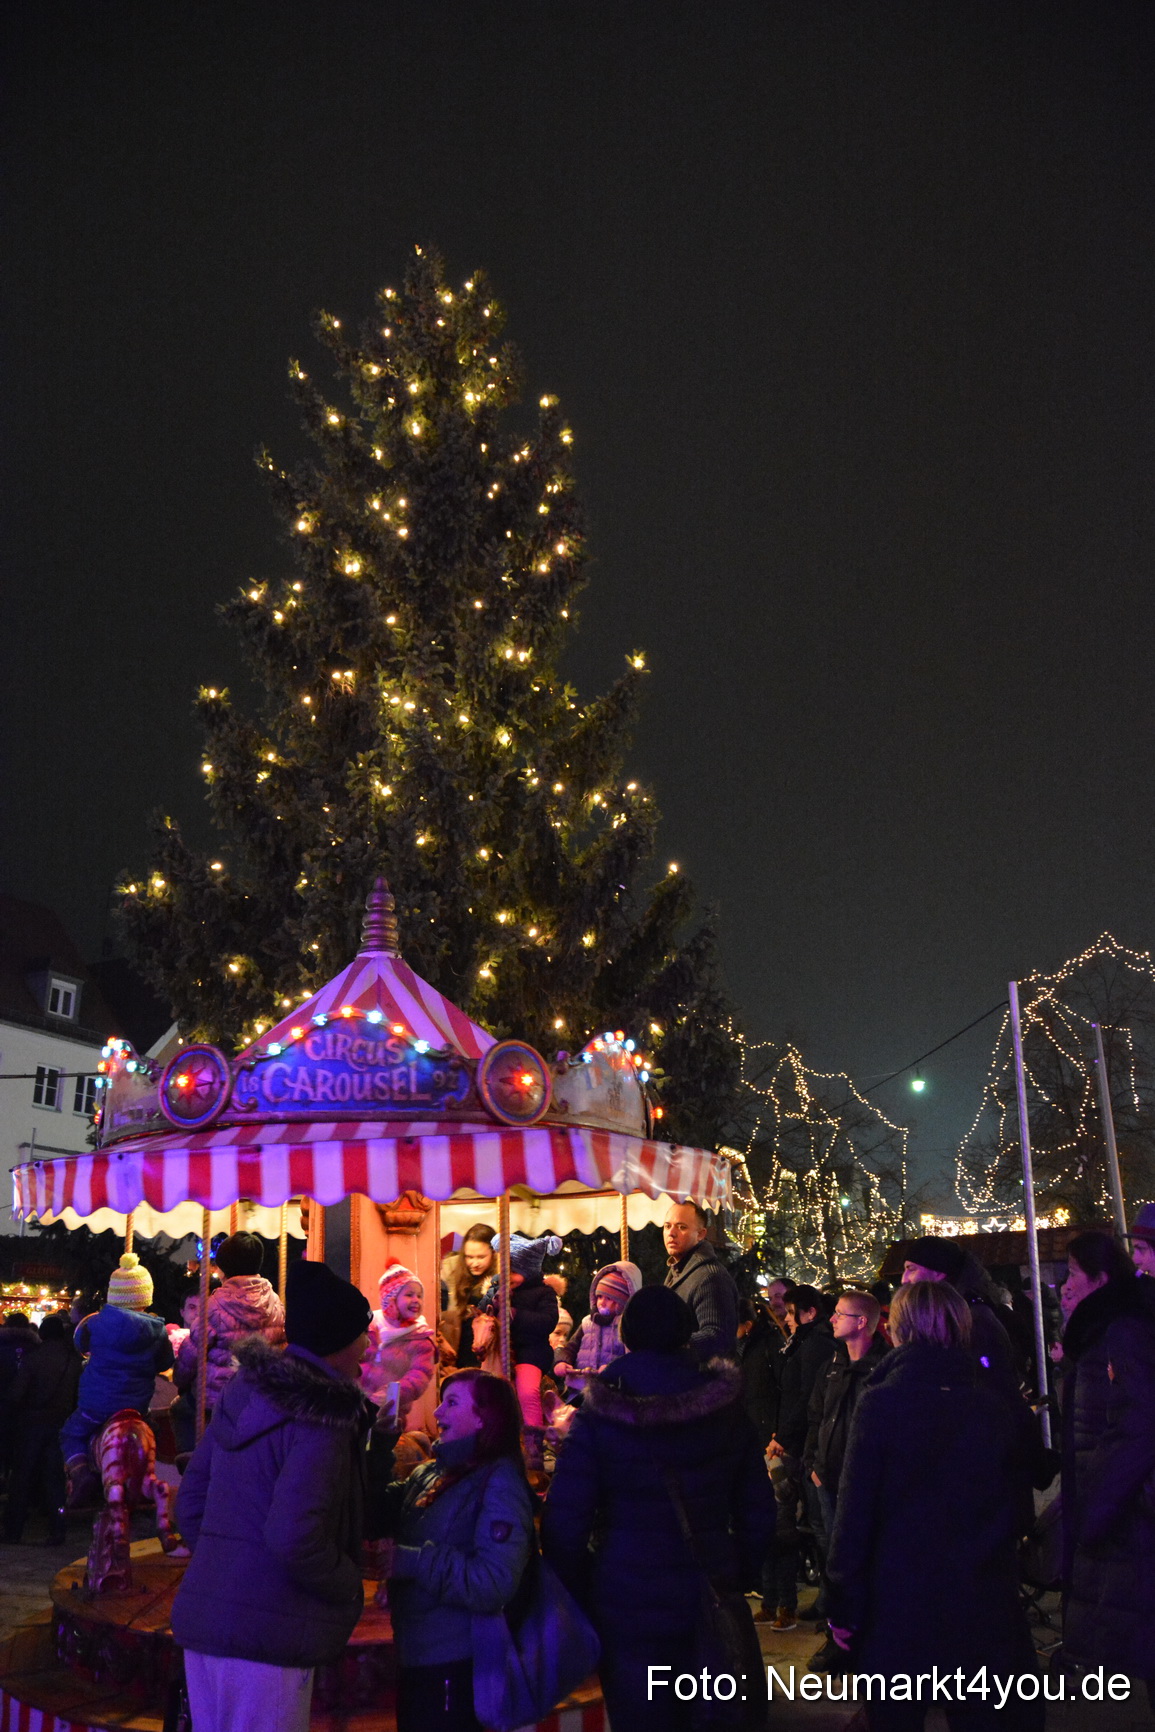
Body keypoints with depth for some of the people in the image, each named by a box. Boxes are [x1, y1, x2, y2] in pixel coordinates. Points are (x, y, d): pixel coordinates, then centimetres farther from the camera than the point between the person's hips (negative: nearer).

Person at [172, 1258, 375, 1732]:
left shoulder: (240, 1395, 7)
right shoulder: (321, 1420, -18)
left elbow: (191, 1502, 12)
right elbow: (292, 1537, -26)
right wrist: (348, 1586, -11)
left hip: (201, 1619, 8)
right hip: (267, 1638, -8)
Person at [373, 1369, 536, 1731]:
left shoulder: (499, 1483, -16)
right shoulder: (429, 1474, 8)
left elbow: (495, 1583, -24)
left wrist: (413, 1561, -21)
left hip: (455, 1666, -8)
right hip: (416, 1656, 8)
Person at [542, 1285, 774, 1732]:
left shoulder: (600, 1417, -12)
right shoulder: (727, 1412, -2)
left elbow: (564, 1523, -14)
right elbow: (757, 1512, 2)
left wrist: (577, 1595, -2)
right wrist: (740, 1581, 13)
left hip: (626, 1605, -3)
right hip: (710, 1606, 3)